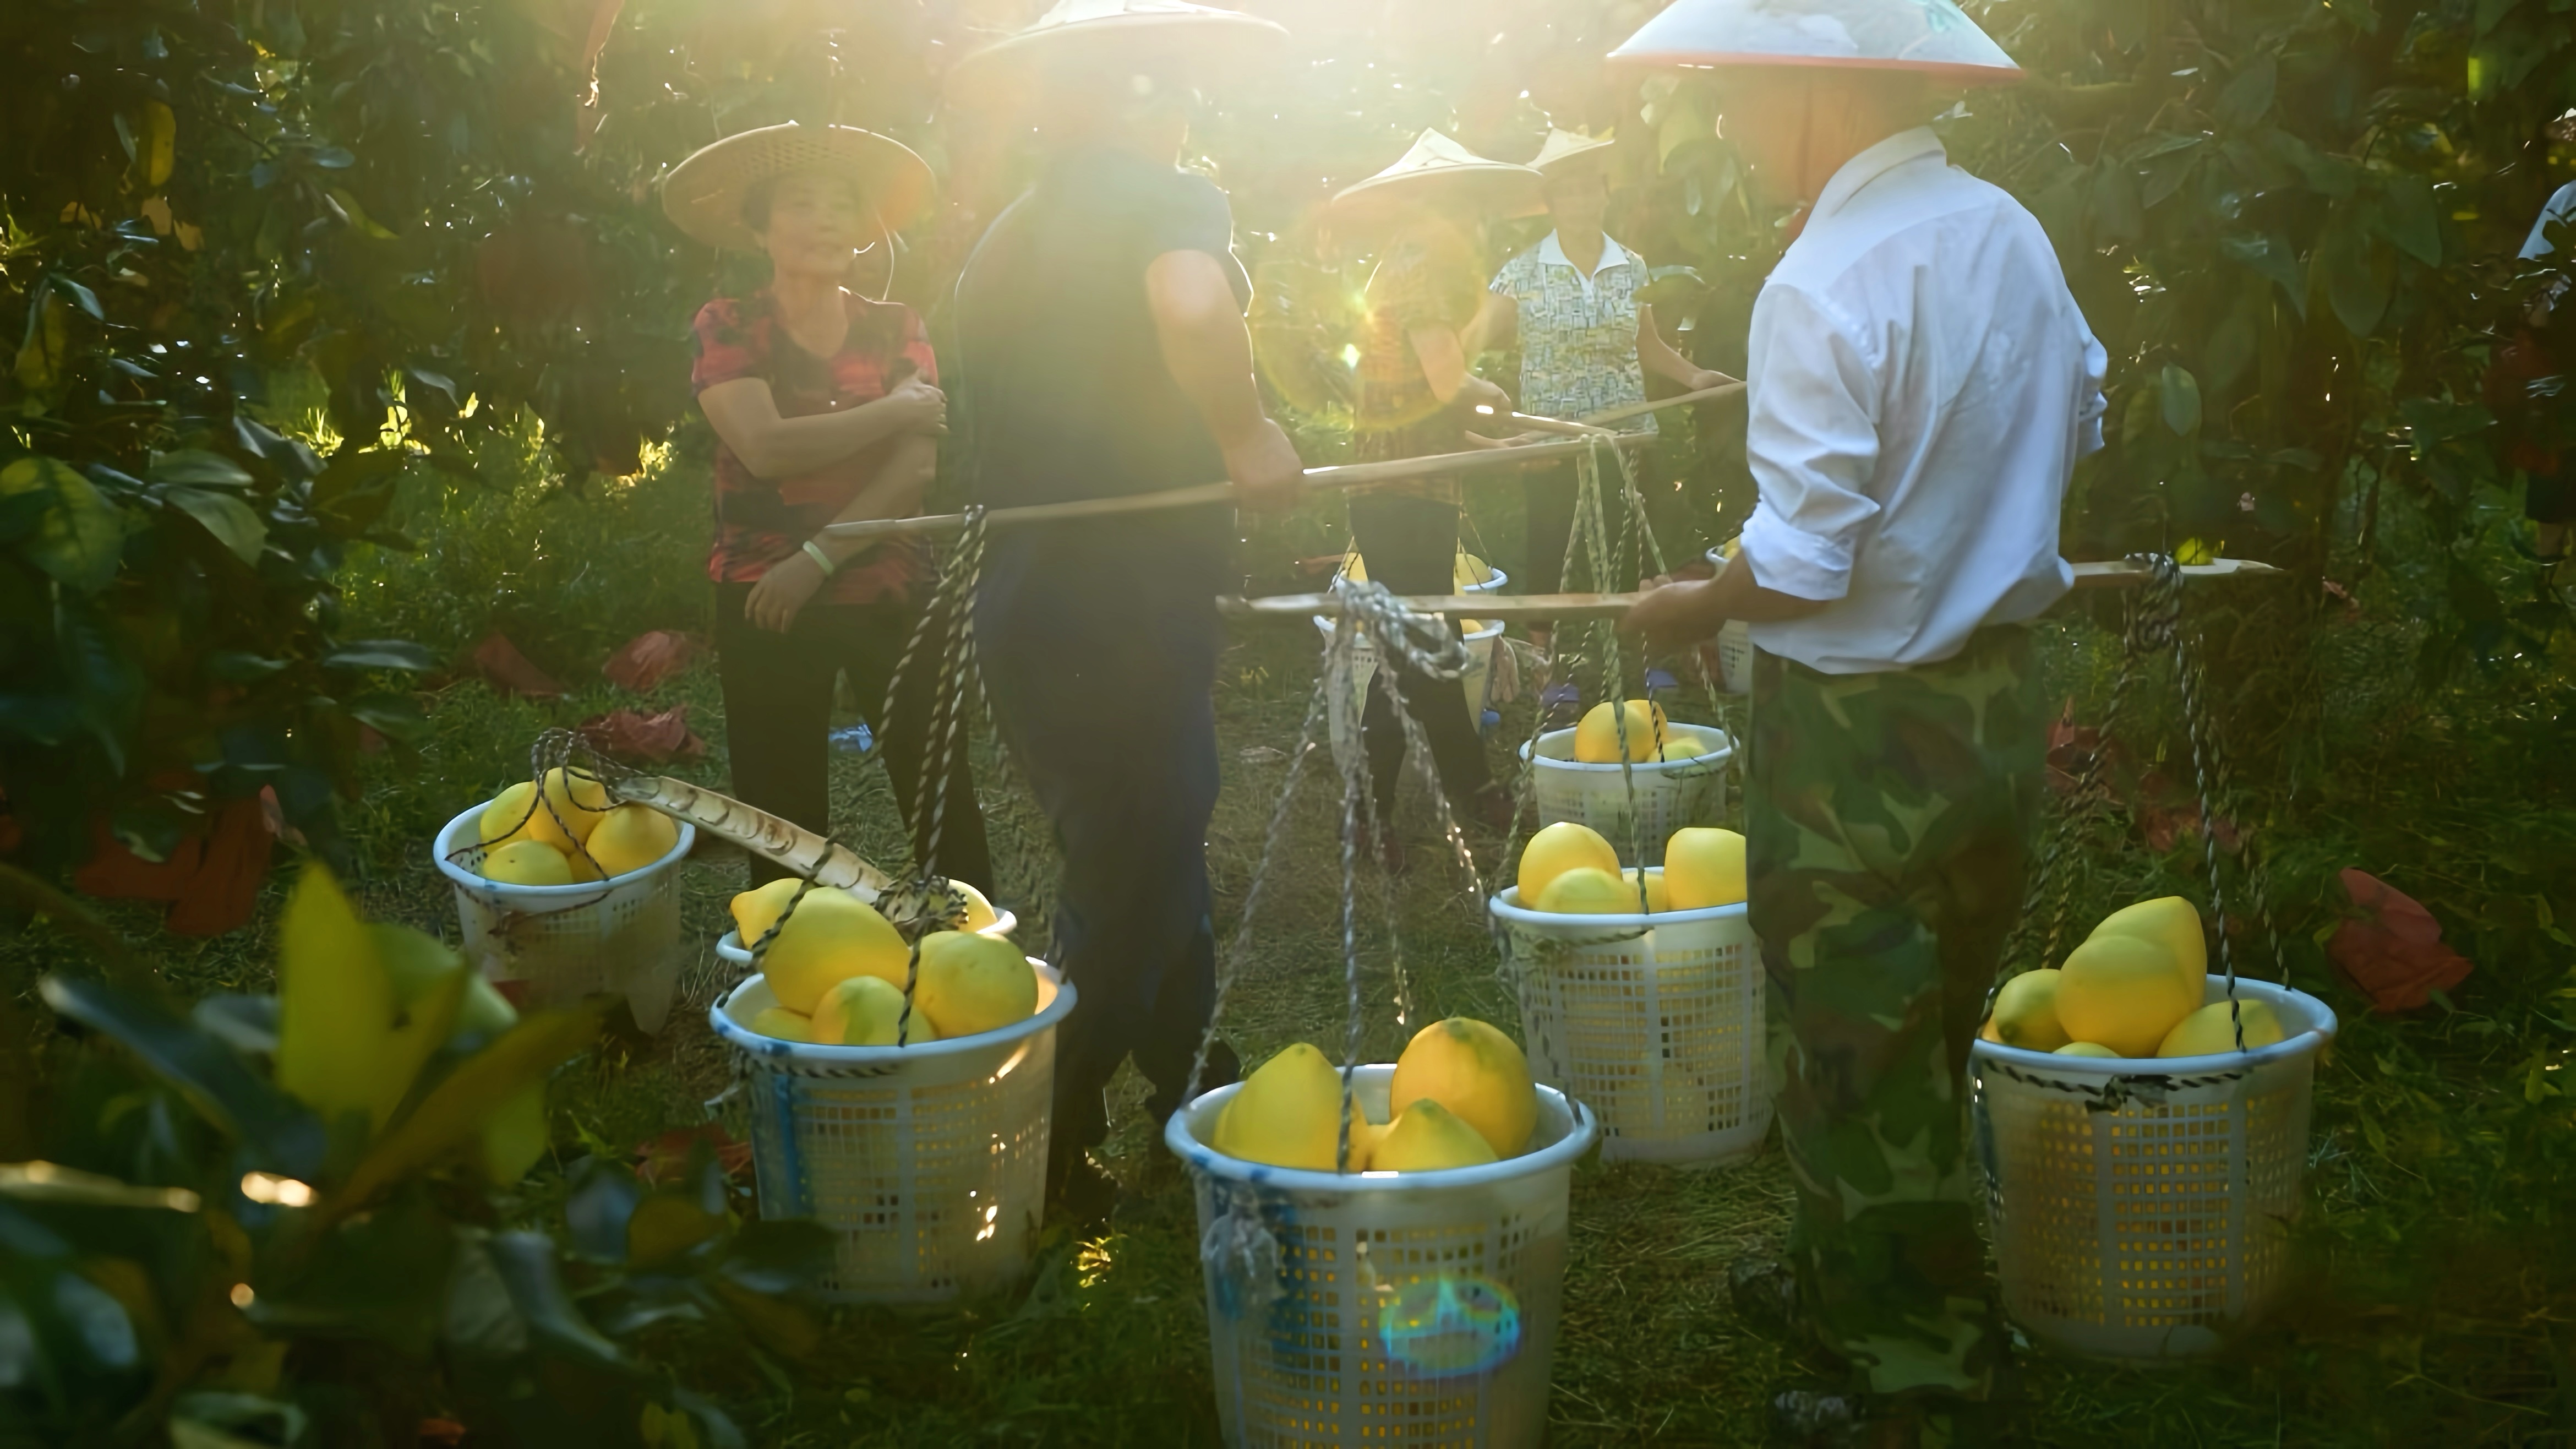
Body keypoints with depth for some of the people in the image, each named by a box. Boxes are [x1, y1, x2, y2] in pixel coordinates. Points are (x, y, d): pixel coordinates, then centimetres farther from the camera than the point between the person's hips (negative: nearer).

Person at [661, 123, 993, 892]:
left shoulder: (895, 329, 5)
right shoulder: (728, 327, -1)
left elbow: (917, 466, -7)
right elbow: (767, 448, -17)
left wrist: (818, 557, -16)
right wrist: (896, 410, -10)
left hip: (892, 594, 1)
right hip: (765, 604, -1)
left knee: (942, 799, -2)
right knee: (784, 818, 6)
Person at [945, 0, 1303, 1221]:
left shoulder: (1001, 244, 15)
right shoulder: (1163, 197, -9)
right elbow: (1191, 304, -32)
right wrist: (1249, 435, -20)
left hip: (1023, 606, 8)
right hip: (1124, 615, -8)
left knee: (1147, 880, 21)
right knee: (1128, 905, 3)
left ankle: (1204, 1106, 33)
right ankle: (1042, 1168, 9)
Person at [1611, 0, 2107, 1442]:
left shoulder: (1826, 285, -23)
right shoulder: (2012, 235, 2)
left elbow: (1804, 558, -25)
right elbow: (2080, 423, 18)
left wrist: (1695, 609, -7)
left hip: (1864, 732, -8)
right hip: (2002, 693, 8)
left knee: (1860, 1064, 7)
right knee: (1929, 1037, 22)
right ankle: (1844, 1269, 40)